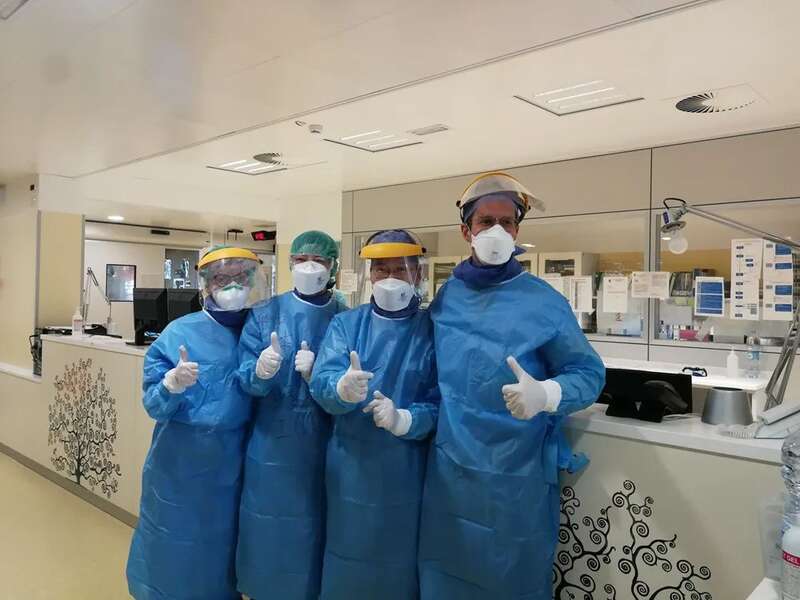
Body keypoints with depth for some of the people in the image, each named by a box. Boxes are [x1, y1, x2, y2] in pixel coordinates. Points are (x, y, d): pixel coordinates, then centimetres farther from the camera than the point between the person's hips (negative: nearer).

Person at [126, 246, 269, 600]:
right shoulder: (180, 333, -8)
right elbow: (154, 405, -8)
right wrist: (172, 385, -29)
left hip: (235, 465, 2)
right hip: (182, 464, -2)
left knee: (221, 547, 18)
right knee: (176, 551, 12)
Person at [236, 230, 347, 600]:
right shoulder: (264, 315, 1)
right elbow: (245, 378, -6)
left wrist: (317, 376, -23)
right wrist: (260, 372, -29)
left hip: (323, 450, 0)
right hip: (271, 447, 0)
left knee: (313, 534, 11)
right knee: (266, 534, 11)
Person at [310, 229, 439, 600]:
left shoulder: (432, 329, -4)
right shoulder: (345, 324, 1)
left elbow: (442, 402, -8)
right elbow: (320, 384, -13)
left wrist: (404, 420, -27)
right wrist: (343, 388, -35)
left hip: (407, 472, -1)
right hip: (350, 467, 1)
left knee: (400, 565, 14)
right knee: (348, 564, 16)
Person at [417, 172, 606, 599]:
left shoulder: (544, 302, -10)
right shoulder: (445, 297, 2)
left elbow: (589, 373, -10)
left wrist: (545, 395, -29)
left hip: (516, 475, -3)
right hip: (448, 468, 4)